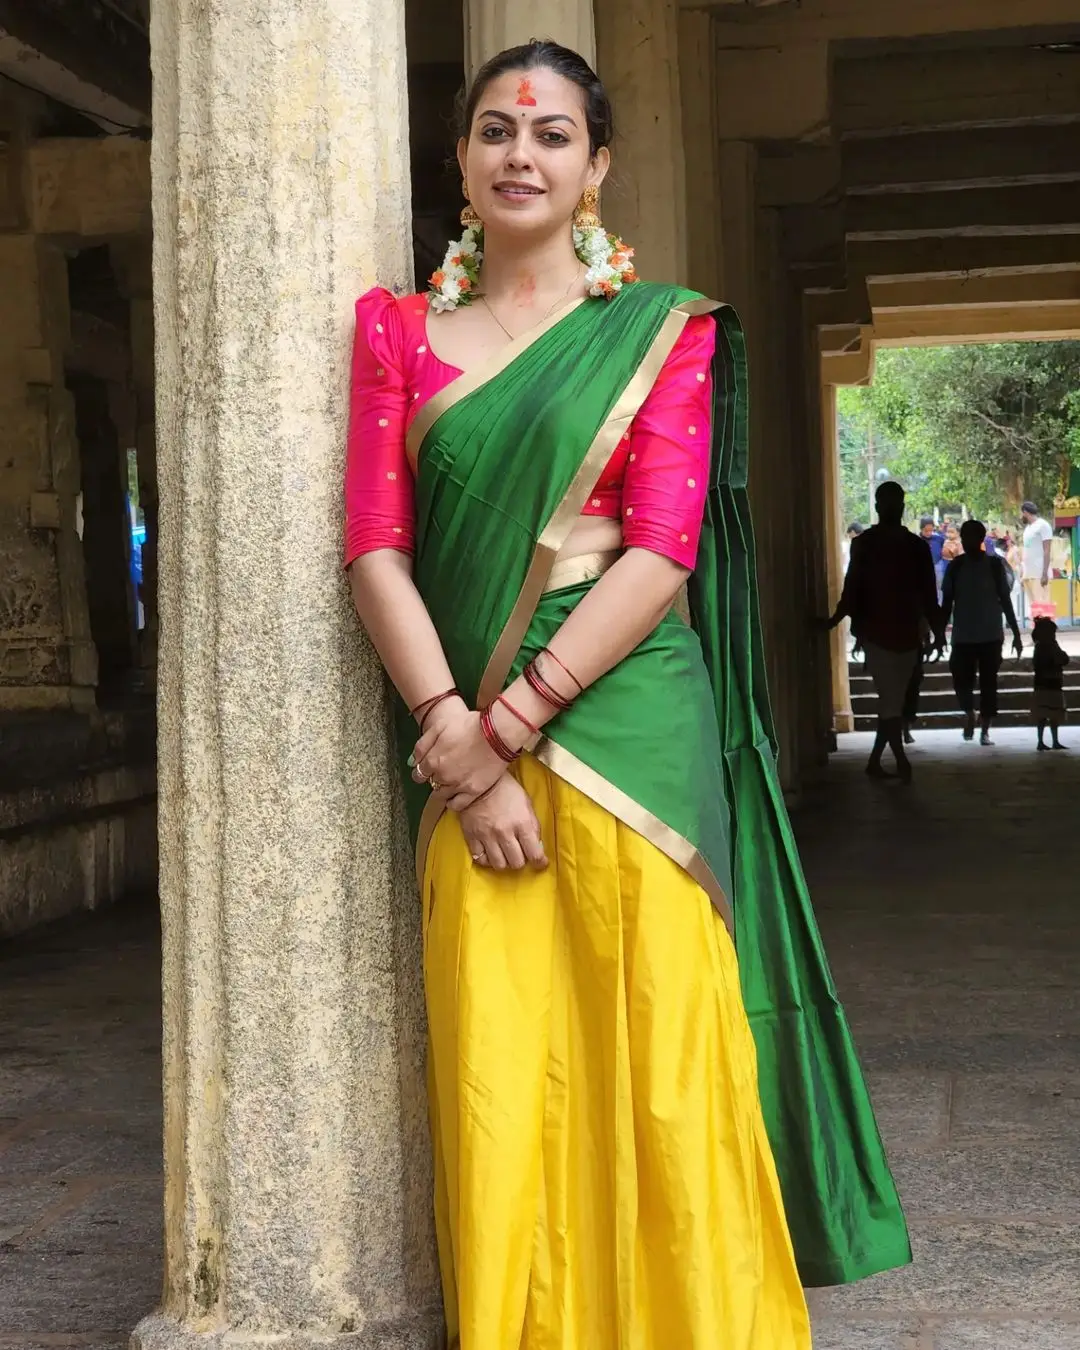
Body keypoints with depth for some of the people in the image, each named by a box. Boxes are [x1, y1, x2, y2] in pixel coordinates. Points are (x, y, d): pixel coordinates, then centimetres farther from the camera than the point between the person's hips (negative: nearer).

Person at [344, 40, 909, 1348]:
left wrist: (511, 716, -14)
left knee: (659, 1077, -1)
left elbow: (660, 552, -5)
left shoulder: (663, 330, 6)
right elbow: (376, 549, 3)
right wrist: (457, 741, -10)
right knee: (497, 1087, 3)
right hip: (470, 752, 2)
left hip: (628, 735, -2)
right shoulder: (401, 331, 12)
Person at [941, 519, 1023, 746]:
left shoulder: (995, 565, -1)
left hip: (991, 636, -1)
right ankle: (969, 714, 20)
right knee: (961, 682, -7)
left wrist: (1016, 633, 0)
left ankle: (985, 731, 10)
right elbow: (947, 603, 5)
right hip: (963, 637, 1)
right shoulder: (955, 567, 1)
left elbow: (1005, 600, 2)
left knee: (988, 683, 1)